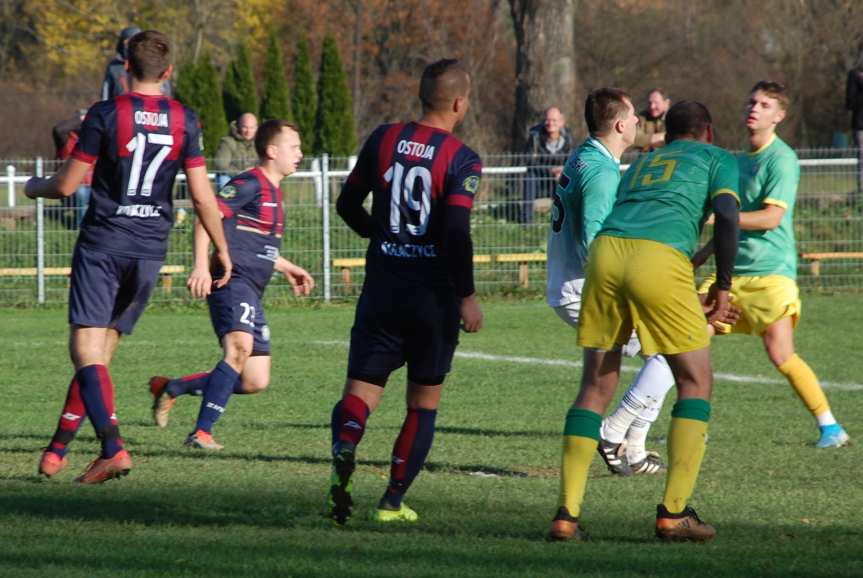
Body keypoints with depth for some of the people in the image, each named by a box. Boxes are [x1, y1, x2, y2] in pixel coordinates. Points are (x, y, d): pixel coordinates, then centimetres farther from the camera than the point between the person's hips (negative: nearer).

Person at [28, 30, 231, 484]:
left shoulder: (106, 115, -8)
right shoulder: (184, 122, 1)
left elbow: (66, 185, -4)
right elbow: (202, 196, 1)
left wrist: (35, 188, 18)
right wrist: (222, 250, 13)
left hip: (101, 246, -4)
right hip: (150, 251, 4)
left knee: (86, 352, -7)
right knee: (100, 354, 13)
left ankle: (113, 448, -25)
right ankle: (56, 451, 17)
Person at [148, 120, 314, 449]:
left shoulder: (273, 191, 22)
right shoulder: (249, 184, -8)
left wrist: (287, 268, 38)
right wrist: (201, 266, -29)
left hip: (251, 294, 9)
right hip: (233, 283, -9)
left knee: (255, 382, 5)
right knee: (240, 348, -32)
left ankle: (170, 388, 19)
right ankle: (202, 432, -31)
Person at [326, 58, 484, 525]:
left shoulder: (383, 140, 5)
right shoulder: (462, 160, -9)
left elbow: (347, 204, 13)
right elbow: (456, 232, -18)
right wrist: (467, 297, -9)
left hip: (382, 288, 3)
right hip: (434, 294, -3)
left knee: (362, 388, 2)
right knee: (424, 399, 13)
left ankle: (344, 448, -31)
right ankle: (393, 501, 11)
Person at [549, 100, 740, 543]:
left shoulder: (640, 163, 36)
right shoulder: (717, 158, 21)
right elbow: (726, 216, 3)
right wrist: (723, 285, 10)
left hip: (605, 252, 5)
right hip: (660, 260, -5)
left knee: (595, 386, 12)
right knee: (696, 383, 9)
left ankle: (566, 514, 5)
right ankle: (674, 511, 0)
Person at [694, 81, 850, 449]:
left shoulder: (782, 159, -9)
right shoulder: (740, 160, 17)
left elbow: (771, 217, -18)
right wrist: (705, 251, 30)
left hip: (770, 270, -8)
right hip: (732, 271, 8)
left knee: (781, 355, -16)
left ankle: (829, 427, -5)